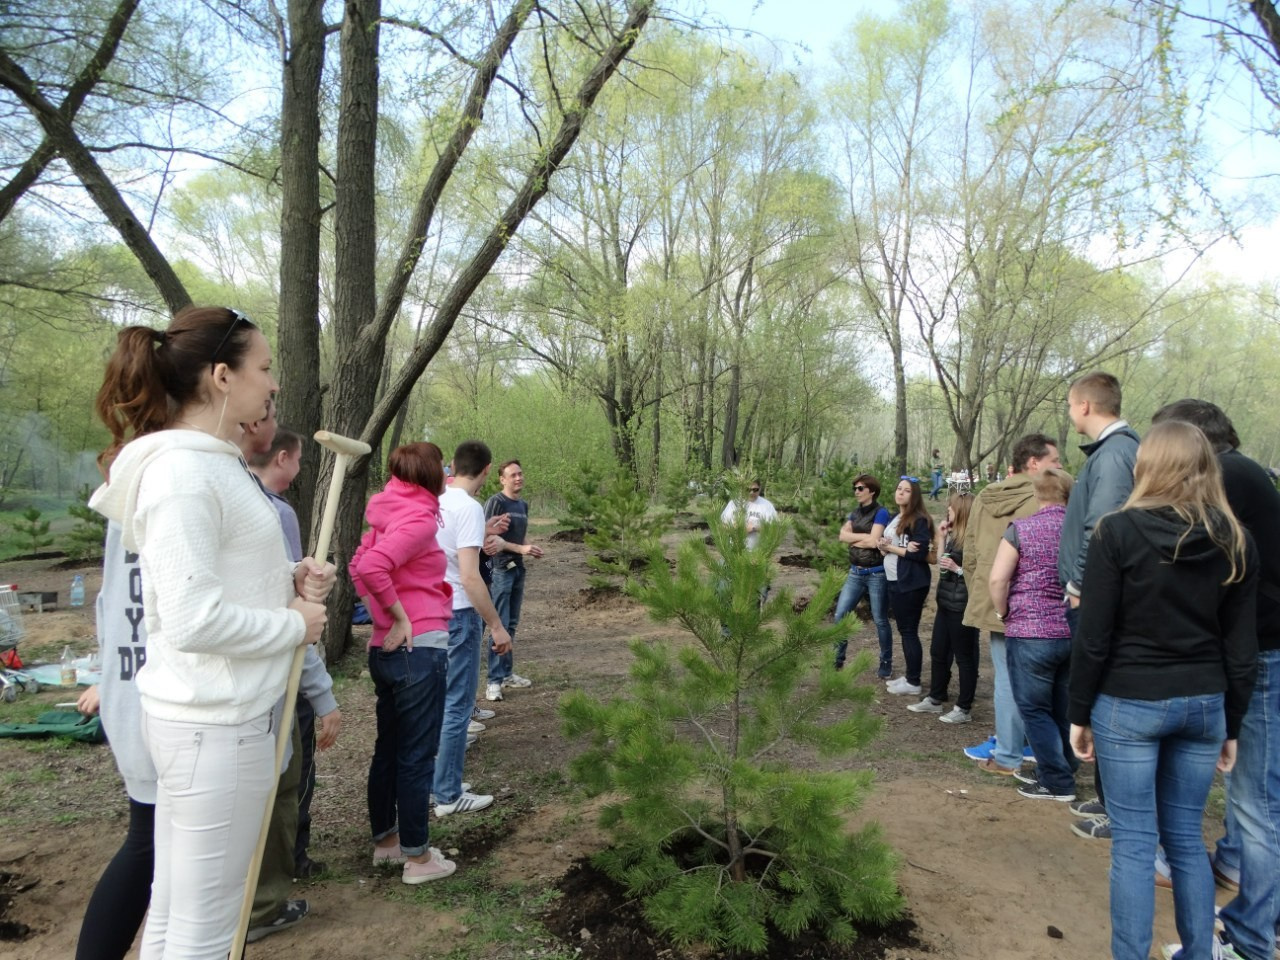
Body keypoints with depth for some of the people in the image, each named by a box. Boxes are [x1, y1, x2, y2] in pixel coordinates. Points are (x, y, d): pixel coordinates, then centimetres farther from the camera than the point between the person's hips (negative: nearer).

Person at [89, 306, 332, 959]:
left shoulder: (212, 462, 11)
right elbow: (193, 620, -24)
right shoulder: (184, 471, -19)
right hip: (216, 724, -9)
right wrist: (296, 626, -11)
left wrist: (290, 579, 2)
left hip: (201, 714, 9)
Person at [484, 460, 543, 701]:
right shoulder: (495, 502, -10)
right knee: (500, 625, -8)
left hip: (518, 569, 8)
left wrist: (532, 548, 4)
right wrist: (521, 549, -19)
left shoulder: (523, 505, 14)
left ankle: (508, 674, 22)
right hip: (500, 569, -8)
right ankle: (494, 681, -3)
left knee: (512, 625, 13)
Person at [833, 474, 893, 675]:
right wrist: (864, 536, -14)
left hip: (877, 574, -6)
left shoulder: (881, 513, -9)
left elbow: (873, 541, -19)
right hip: (855, 572, 6)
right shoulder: (854, 513, 11)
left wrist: (854, 541, -5)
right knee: (840, 615, 3)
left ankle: (886, 663, 17)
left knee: (880, 620, 3)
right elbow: (843, 535, -3)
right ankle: (837, 659, 14)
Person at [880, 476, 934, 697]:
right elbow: (884, 543, 17)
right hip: (894, 581, 9)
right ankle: (909, 676, 23)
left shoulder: (920, 520, -13)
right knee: (904, 630, 14)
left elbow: (920, 554, -21)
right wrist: (883, 546, -6)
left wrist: (890, 547, -12)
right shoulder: (894, 518, 14)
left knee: (909, 631, -3)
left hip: (911, 584, -9)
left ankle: (914, 683, 4)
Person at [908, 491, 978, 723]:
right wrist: (941, 538, 7)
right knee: (938, 652, 17)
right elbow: (941, 566, 10)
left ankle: (964, 708, 12)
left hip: (962, 606, -10)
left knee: (964, 657, 2)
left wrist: (957, 569, -23)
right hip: (946, 602, 10)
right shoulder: (953, 536, 12)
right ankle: (935, 699, 30)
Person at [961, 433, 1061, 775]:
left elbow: (969, 557, 14)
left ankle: (1007, 748, 23)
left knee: (1004, 677, 14)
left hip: (989, 603, 6)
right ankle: (1008, 756, 11)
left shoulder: (983, 498, 10)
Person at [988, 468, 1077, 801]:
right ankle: (1053, 769, 29)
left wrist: (1004, 613, 1)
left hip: (1030, 632, -5)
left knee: (1034, 709, 7)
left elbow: (997, 579, -15)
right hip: (1074, 633, 5)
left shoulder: (1021, 529, -8)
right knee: (1062, 708, 17)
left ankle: (1058, 783, 11)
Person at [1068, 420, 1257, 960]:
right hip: (1203, 705, 4)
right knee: (1186, 838, 16)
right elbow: (1241, 649, 5)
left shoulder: (1118, 531, -11)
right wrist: (1231, 726, 15)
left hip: (1129, 703, -4)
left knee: (1133, 842, 4)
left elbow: (1093, 637, -11)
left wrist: (1079, 714, -1)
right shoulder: (1236, 541, 2)